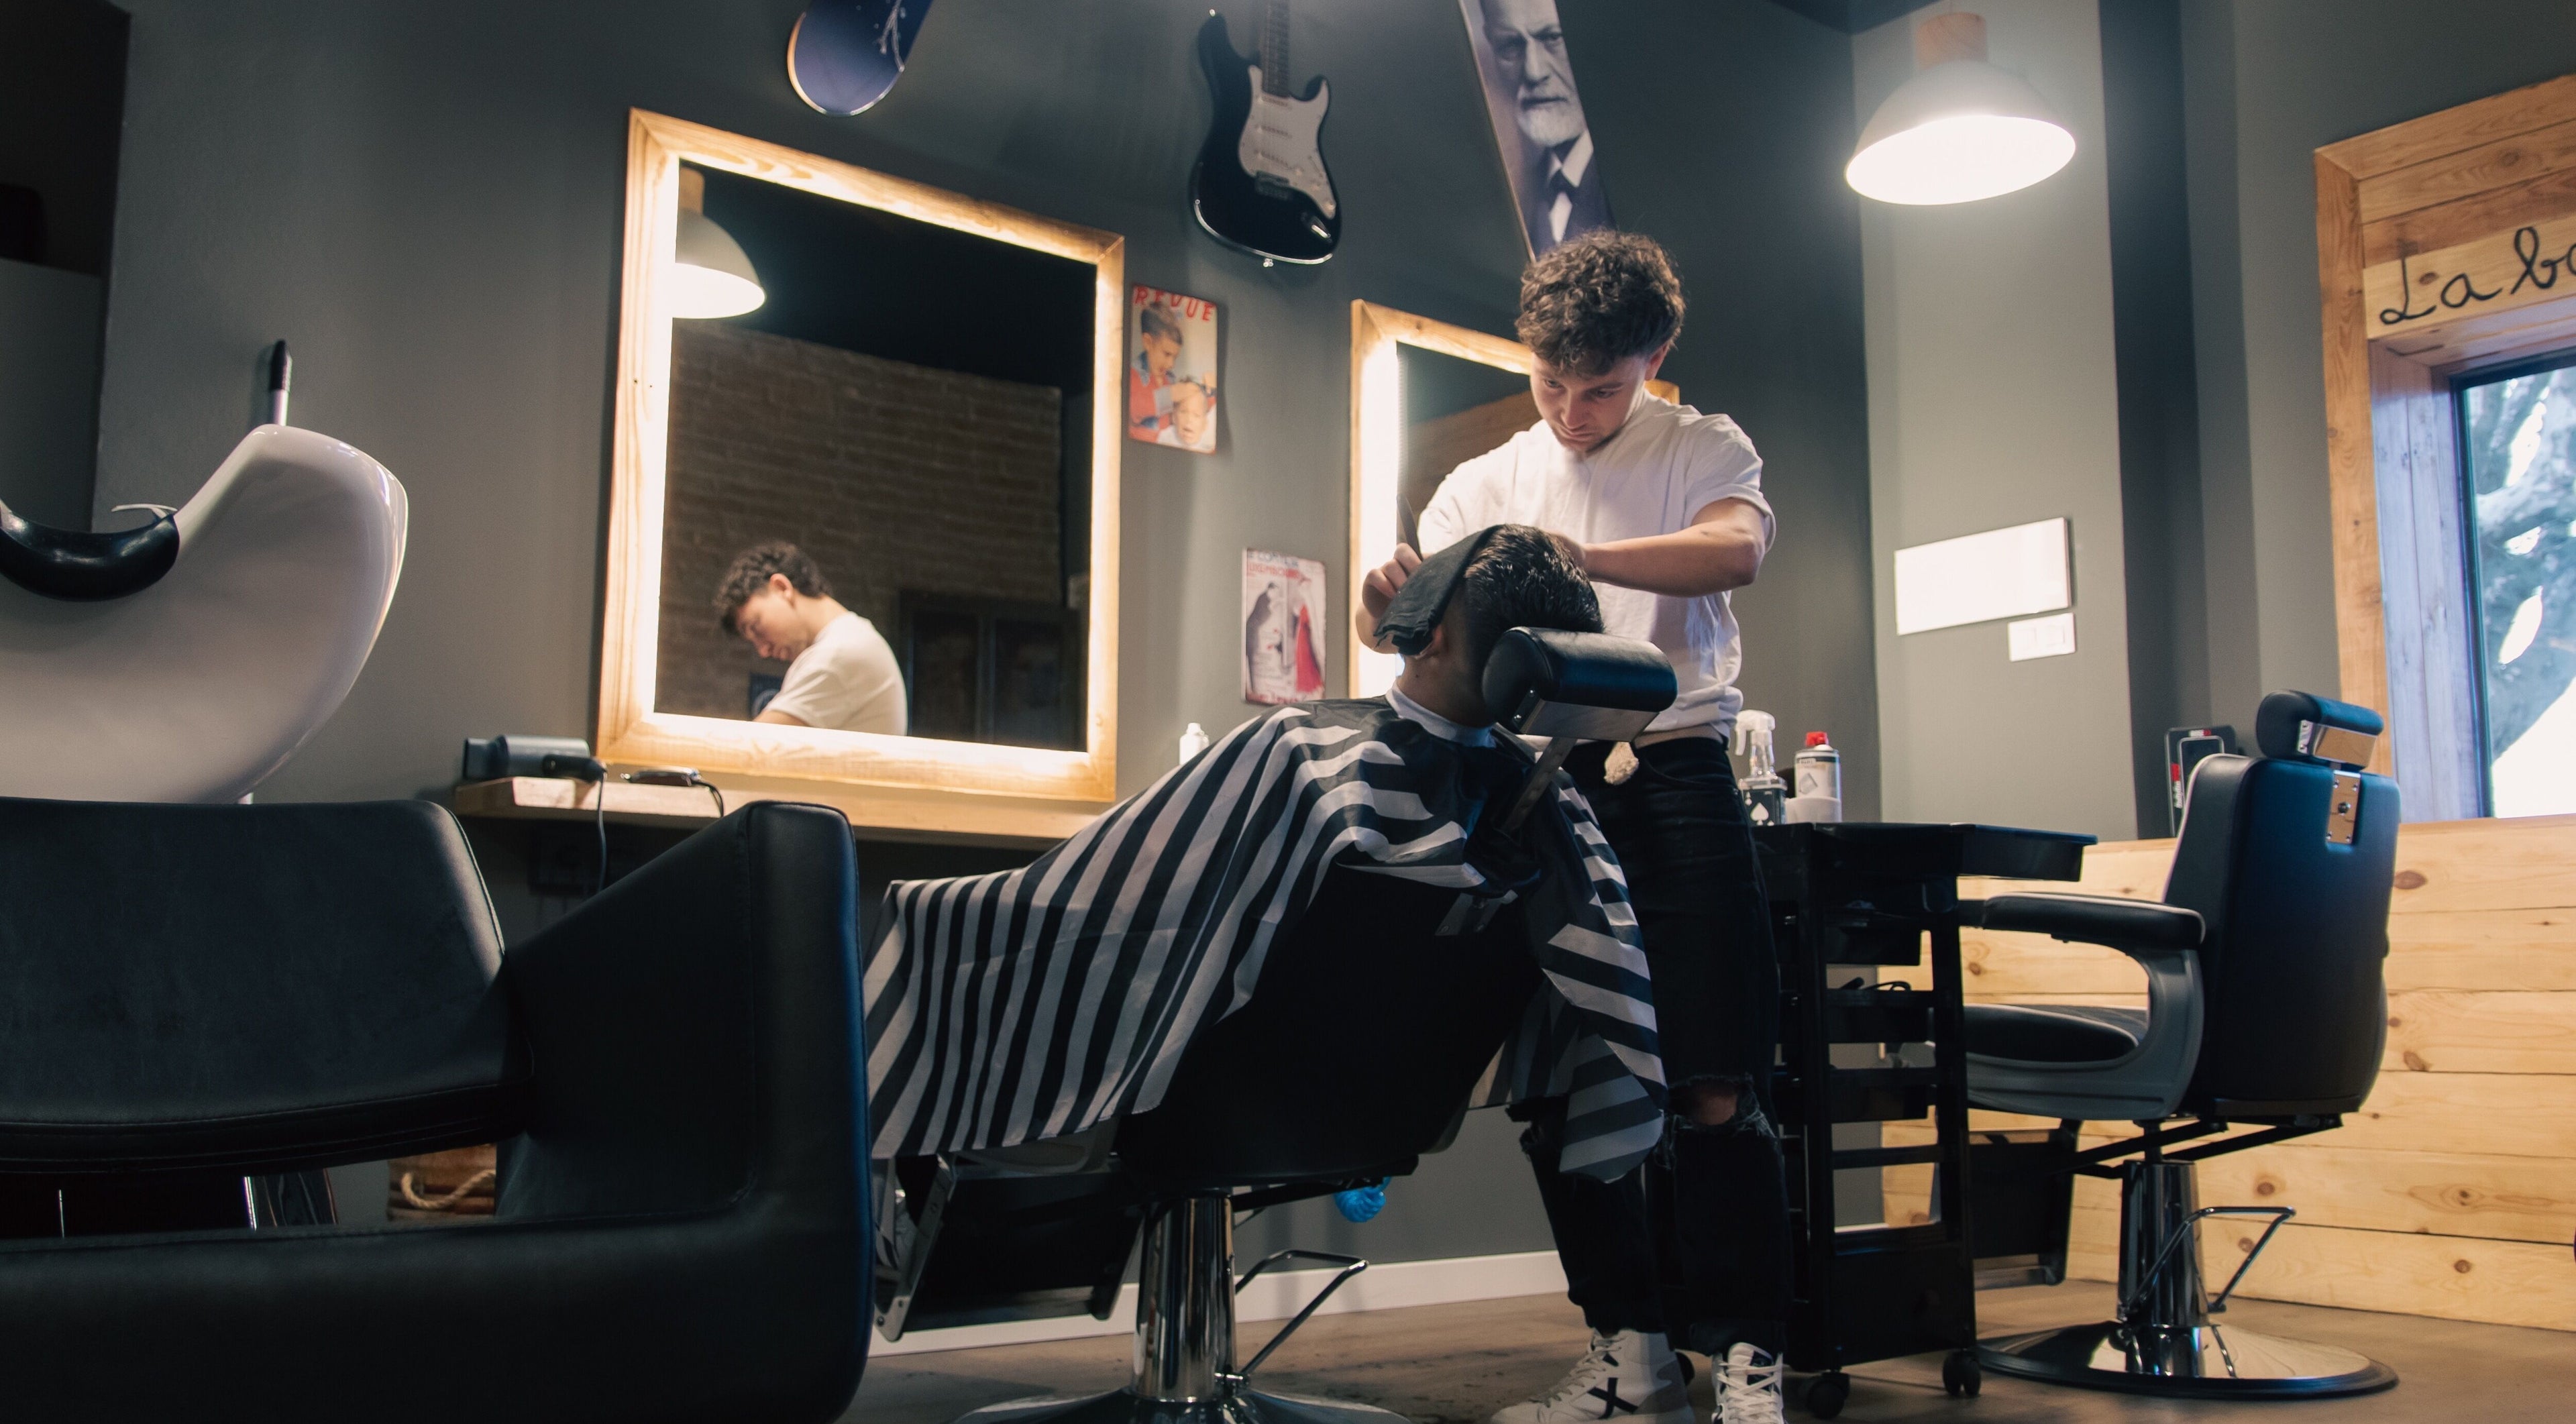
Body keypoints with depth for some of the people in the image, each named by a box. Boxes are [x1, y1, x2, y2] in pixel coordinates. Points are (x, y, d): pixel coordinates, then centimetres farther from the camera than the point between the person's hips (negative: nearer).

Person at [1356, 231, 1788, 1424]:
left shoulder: (1703, 449, 6)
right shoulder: (1487, 483, 15)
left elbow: (1735, 551, -16)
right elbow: (1392, 621, 8)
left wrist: (1576, 556, -32)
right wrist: (1387, 595, -18)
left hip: (1673, 777, -3)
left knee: (1715, 1089, -7)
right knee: (1556, 1091, 4)